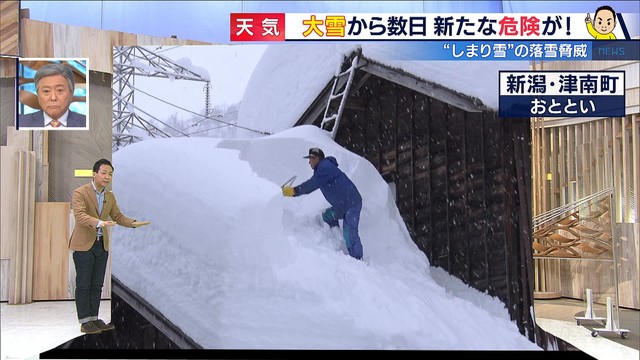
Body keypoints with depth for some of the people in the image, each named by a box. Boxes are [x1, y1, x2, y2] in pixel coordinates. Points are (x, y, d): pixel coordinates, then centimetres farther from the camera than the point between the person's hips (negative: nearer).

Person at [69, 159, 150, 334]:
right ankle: (84, 322, 6)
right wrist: (99, 223, -38)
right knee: (83, 285, 0)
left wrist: (133, 223, -6)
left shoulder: (110, 197, 11)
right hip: (84, 244, -6)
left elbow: (118, 217, 12)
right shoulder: (80, 192, -10)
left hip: (102, 245, 6)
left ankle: (94, 319, 18)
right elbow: (79, 215, -22)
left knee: (97, 285, 10)